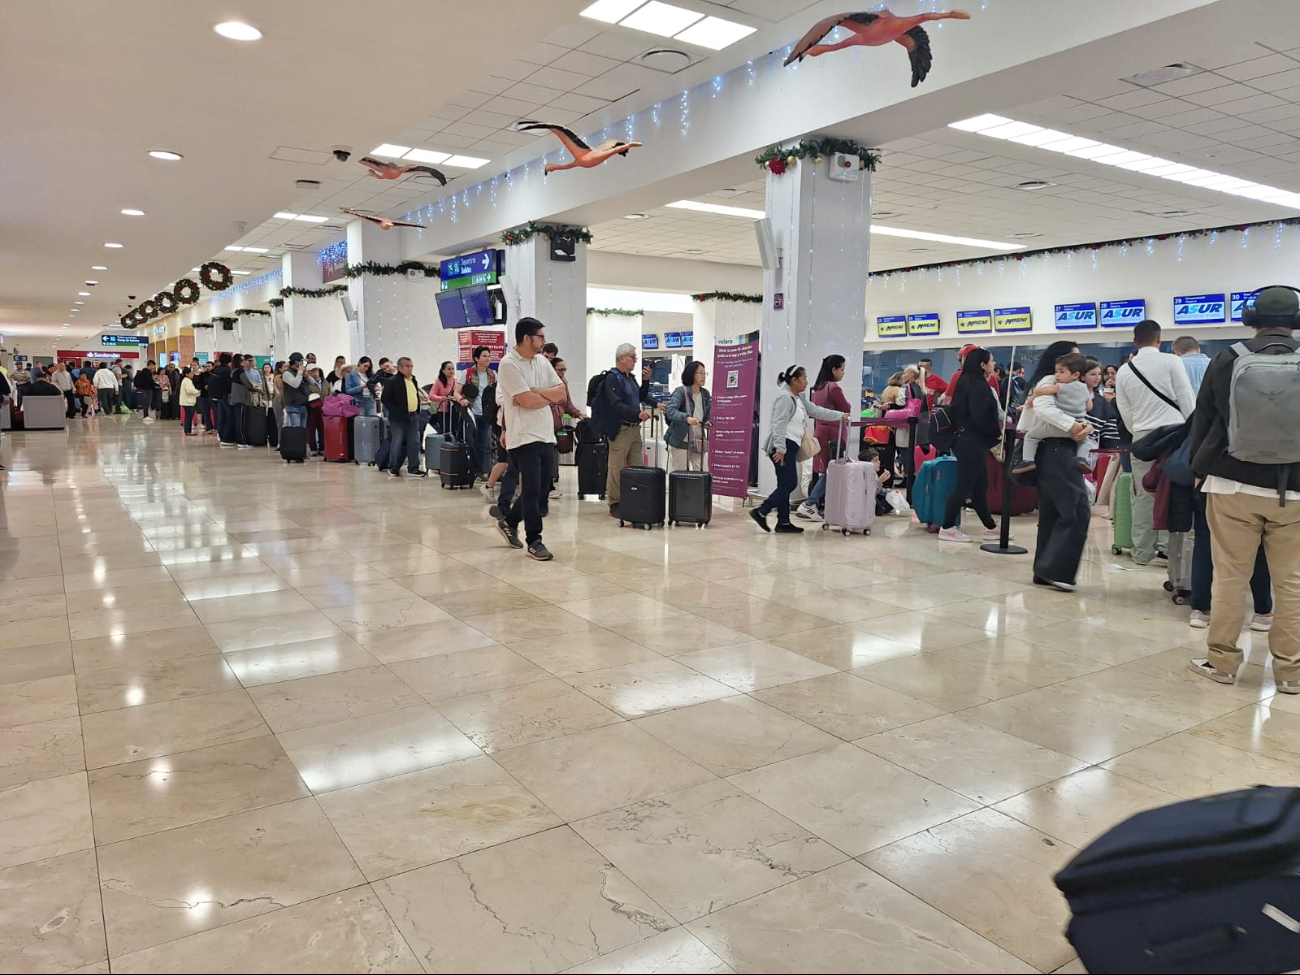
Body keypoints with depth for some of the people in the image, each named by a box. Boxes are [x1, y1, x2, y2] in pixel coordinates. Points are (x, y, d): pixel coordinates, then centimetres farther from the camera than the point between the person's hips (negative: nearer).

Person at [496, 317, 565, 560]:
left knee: (539, 489, 13)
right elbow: (526, 401, -18)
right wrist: (549, 396, -1)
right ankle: (534, 541, 6)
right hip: (524, 436, -8)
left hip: (545, 435, 8)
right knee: (532, 490, -4)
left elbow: (562, 393, 4)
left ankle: (509, 521, 33)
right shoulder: (509, 364, -11)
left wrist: (534, 391, -11)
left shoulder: (542, 361, 12)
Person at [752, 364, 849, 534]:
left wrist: (840, 416, 25)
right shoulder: (785, 398, -13)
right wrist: (780, 449, -25)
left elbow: (816, 411, 25)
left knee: (786, 484, 9)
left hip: (790, 447, 10)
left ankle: (783, 522, 12)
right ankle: (761, 512, -6)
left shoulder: (799, 398, 19)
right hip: (783, 447, -10)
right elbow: (779, 424, -19)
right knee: (789, 484, -9)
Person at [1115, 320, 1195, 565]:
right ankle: (1167, 546, 0)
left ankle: (1142, 551, 9)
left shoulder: (1124, 371, 7)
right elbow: (1187, 400, -3)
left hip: (1142, 436, 3)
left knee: (1143, 495, 6)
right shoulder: (1171, 361, -3)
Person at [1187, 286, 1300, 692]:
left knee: (1229, 576, 6)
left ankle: (1222, 661, 13)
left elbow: (1202, 421, 6)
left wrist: (1200, 467, 20)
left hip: (1233, 485, 0)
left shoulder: (1227, 361, -2)